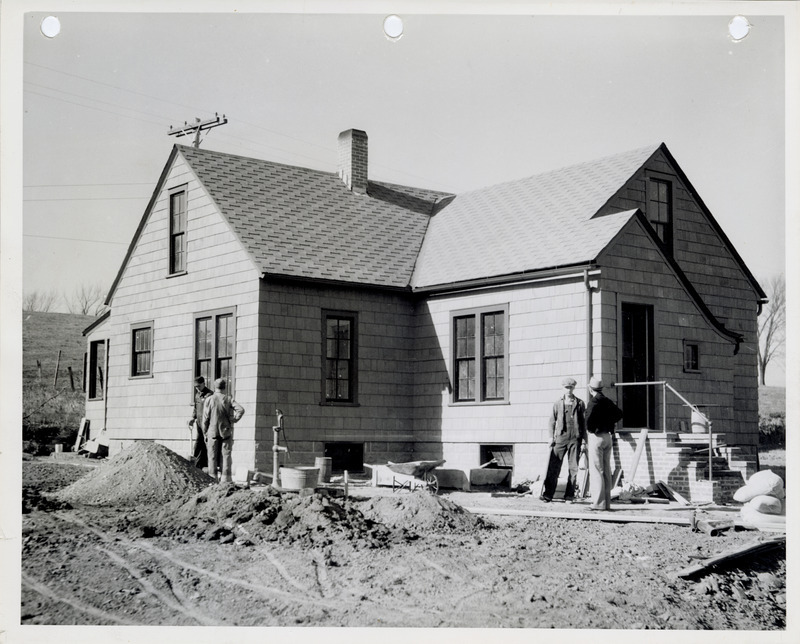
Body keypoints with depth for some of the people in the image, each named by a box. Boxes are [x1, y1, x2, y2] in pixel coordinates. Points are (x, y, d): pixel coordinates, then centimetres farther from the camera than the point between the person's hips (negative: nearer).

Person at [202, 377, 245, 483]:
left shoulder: (209, 400, -4)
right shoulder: (228, 399, -2)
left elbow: (205, 418, -3)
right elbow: (241, 410, -14)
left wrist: (205, 433, 5)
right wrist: (233, 420, -3)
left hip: (212, 431, 0)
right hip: (226, 431, 0)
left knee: (212, 456, 6)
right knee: (226, 455, 5)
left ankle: (212, 477, 7)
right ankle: (225, 478, 3)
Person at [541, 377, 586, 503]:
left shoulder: (580, 403, 9)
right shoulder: (557, 403, 10)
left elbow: (583, 421, 10)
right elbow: (552, 420, 11)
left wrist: (584, 438, 4)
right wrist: (551, 437, 3)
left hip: (575, 438, 0)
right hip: (560, 437, 0)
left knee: (573, 468, 1)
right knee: (553, 466, -4)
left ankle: (569, 496, 8)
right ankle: (547, 494, -2)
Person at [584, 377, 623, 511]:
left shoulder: (594, 401, -13)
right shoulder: (608, 401, 10)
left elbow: (589, 418, -23)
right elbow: (619, 413, 19)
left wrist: (589, 430, -6)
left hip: (596, 436, -8)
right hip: (607, 436, 8)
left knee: (596, 471, -6)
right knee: (606, 470, 10)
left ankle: (598, 503, -9)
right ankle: (607, 502, 13)